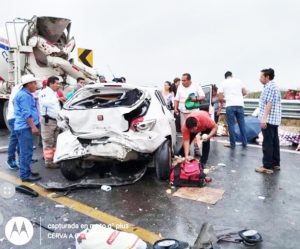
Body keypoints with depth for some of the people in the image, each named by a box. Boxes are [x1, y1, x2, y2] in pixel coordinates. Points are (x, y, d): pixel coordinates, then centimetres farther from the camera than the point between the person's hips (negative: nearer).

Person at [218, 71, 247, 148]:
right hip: (240, 104, 3)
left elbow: (220, 98, 0)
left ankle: (232, 144, 5)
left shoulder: (223, 83, 7)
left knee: (231, 125, 2)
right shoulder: (239, 81, 13)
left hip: (230, 105, -3)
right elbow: (245, 93, 12)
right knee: (242, 124, 11)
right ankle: (244, 142, 18)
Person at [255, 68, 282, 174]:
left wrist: (264, 118, -23)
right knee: (274, 142, 13)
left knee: (267, 144, -7)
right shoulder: (274, 86, 21)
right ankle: (276, 163, 20)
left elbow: (269, 104, -20)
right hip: (275, 120, 10)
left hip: (269, 120, -10)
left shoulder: (269, 87, -12)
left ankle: (267, 166, -4)